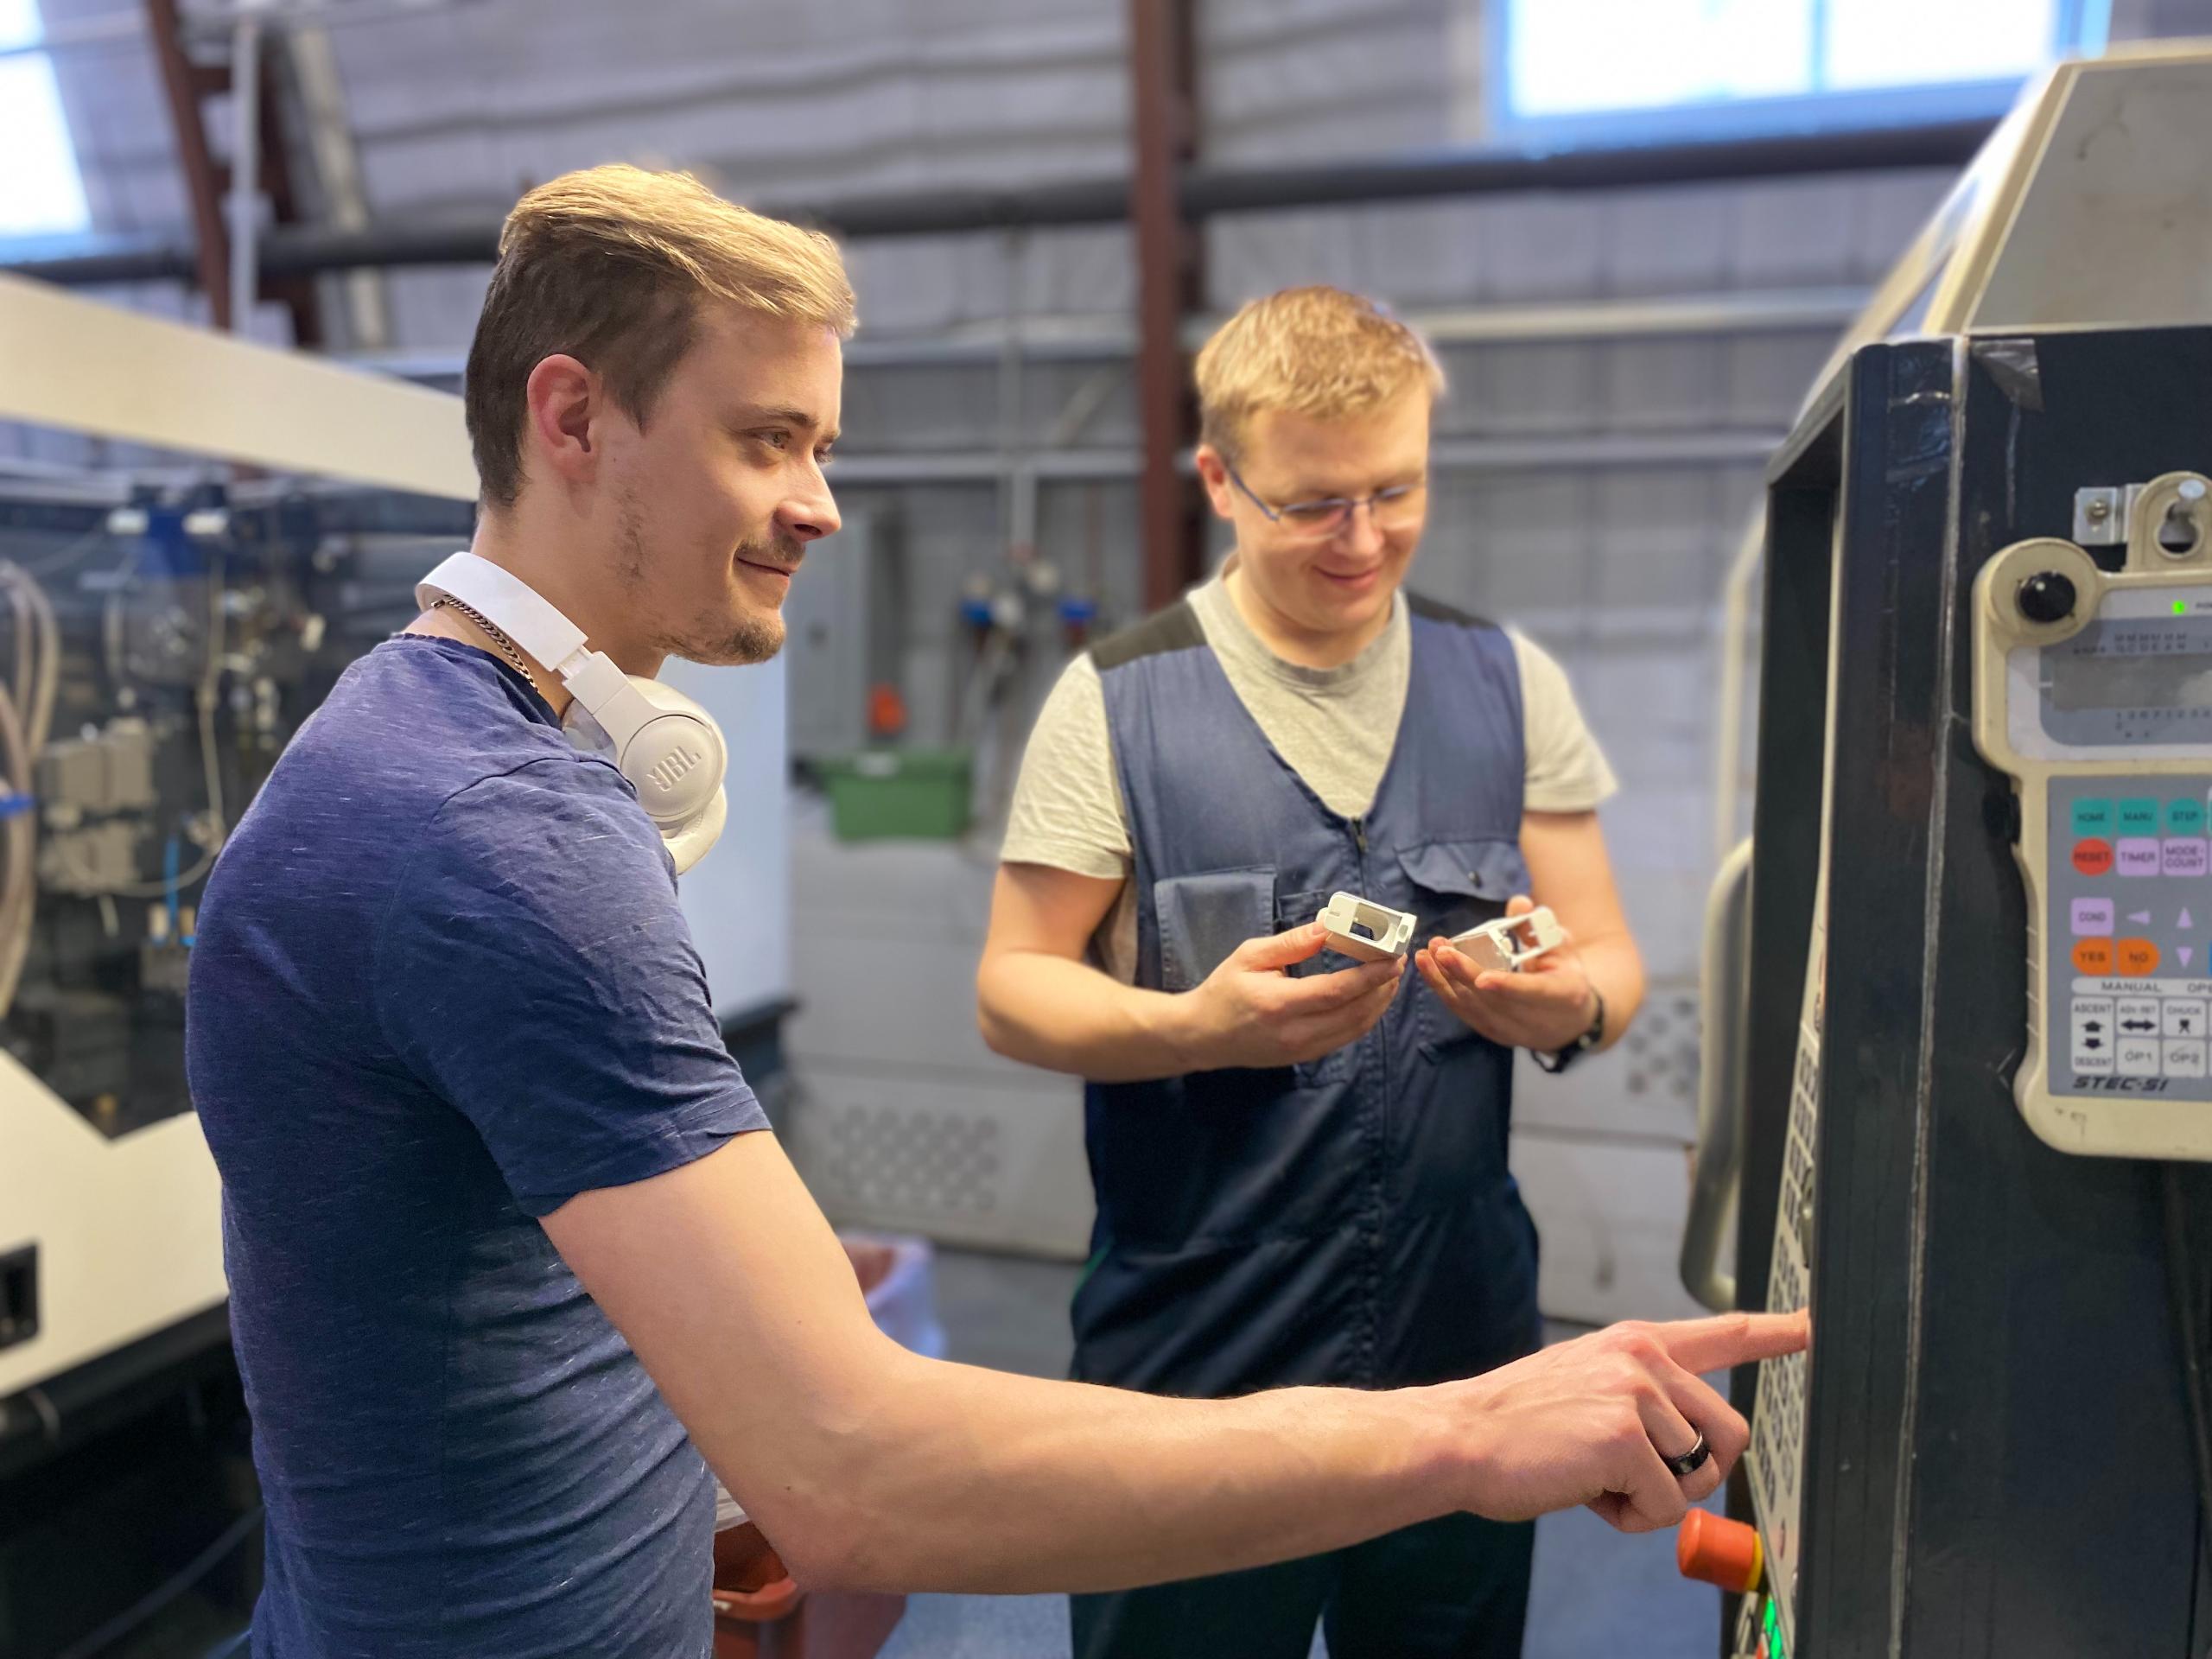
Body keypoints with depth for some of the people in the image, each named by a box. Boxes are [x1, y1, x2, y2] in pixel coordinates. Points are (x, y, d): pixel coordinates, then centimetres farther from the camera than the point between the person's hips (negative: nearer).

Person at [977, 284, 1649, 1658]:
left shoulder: (1511, 684, 3)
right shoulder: (1118, 701, -6)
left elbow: (1610, 960, 5)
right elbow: (1013, 990, -5)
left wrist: (1567, 1003, -18)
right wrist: (1197, 1025, -24)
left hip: (1467, 1345, 3)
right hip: (1197, 1361, -2)